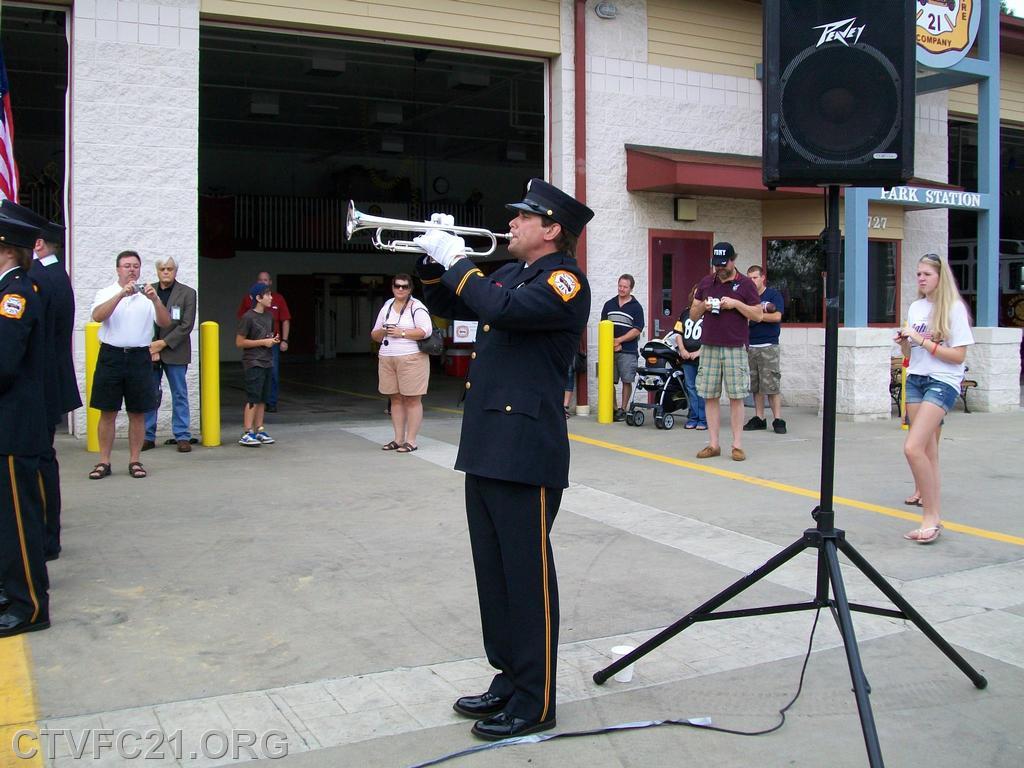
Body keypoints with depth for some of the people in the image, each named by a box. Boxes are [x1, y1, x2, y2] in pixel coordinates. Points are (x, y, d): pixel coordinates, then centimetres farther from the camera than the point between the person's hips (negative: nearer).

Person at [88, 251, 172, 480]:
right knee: (107, 412, 3)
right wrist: (122, 294, -24)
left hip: (139, 357, 1)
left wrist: (155, 299, -22)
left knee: (138, 413, 6)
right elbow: (97, 316, -14)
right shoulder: (106, 293, 6)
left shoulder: (147, 296, 7)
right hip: (111, 355, -1)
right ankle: (104, 462, 9)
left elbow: (165, 323, -5)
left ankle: (134, 461, 14)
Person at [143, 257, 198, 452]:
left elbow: (187, 325, -6)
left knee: (179, 395, 3)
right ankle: (148, 436, 13)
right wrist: (151, 348, -8)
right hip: (149, 351, 2)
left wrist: (163, 343, -12)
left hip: (175, 352, -2)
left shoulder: (187, 293, 0)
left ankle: (182, 437, 8)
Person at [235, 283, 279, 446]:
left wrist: (274, 339, 5)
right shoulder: (248, 317, -11)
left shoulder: (269, 316, 12)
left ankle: (259, 430, 16)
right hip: (253, 363, -8)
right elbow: (239, 342, -12)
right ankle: (247, 433, -8)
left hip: (267, 362, 8)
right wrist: (263, 342, -15)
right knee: (253, 399, -10)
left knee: (262, 399, 10)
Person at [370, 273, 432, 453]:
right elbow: (374, 335, 21)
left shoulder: (417, 307, -1)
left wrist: (402, 333, -14)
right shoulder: (387, 306, 17)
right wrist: (382, 332, -2)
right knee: (395, 399, 8)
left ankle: (411, 440, -1)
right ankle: (398, 439, 14)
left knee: (412, 399, -4)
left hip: (411, 358, -6)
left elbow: (426, 331, -15)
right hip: (386, 359, 6)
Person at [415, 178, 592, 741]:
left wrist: (457, 262, -15)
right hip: (487, 446, 9)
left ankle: (534, 702, 9)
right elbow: (447, 304, 26)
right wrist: (437, 259, 9)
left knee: (527, 575, -1)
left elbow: (503, 310, -26)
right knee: (493, 570, 14)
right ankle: (509, 678, 27)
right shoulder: (511, 272, 17)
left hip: (526, 451, -9)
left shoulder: (565, 281, -9)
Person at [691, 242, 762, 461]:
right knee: (709, 396, 3)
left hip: (735, 347, -3)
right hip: (709, 346, 3)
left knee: (736, 397, -2)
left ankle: (737, 445, 4)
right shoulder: (705, 283, 13)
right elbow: (693, 315, 16)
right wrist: (702, 306, -5)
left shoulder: (745, 284, 3)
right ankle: (713, 444, 9)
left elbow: (758, 315, 0)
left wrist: (736, 304, -12)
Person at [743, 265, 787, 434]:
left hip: (768, 346, -5)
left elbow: (777, 316, -10)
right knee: (755, 386, 6)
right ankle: (759, 419, 12)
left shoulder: (773, 295, 2)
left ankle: (778, 420, -4)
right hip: (750, 346, 5)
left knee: (771, 385, -8)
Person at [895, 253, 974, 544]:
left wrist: (921, 340, -15)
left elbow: (958, 355, -11)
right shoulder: (915, 307, 12)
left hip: (943, 382, -6)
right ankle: (935, 516, 7)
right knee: (928, 450, 3)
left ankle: (931, 517, -9)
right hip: (915, 379, 6)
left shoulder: (953, 308, -5)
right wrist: (904, 342, -2)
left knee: (913, 447, -19)